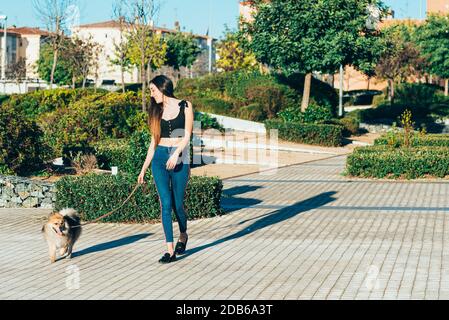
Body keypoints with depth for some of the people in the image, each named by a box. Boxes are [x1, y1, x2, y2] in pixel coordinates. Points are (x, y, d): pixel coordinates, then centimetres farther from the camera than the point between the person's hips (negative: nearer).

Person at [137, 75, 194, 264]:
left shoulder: (185, 106, 2)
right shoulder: (157, 111, 13)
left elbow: (187, 135, -6)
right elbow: (154, 142, 15)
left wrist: (176, 153, -22)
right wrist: (144, 169, 13)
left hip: (179, 159, -3)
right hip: (159, 158, 3)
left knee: (178, 204, 2)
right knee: (166, 204, -7)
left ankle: (183, 236, 33)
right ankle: (170, 250, -7)